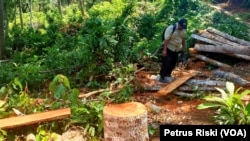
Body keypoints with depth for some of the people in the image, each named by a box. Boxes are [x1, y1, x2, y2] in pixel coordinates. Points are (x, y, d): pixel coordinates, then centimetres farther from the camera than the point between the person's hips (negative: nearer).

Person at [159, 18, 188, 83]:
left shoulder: (184, 30, 0)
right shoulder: (171, 28, -22)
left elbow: (183, 39, 13)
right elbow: (166, 40, -23)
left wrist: (183, 48, 15)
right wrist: (164, 50, -26)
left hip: (176, 49, 7)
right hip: (169, 48, -7)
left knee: (173, 63, 12)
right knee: (166, 62, -11)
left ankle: (168, 75, 27)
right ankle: (162, 77, -5)